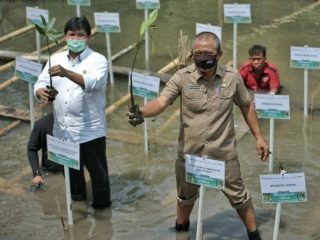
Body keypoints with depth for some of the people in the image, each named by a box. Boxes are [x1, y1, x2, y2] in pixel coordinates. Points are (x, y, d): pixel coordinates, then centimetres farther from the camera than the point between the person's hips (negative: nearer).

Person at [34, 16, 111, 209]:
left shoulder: (98, 60, -11)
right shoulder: (56, 59, 5)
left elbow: (93, 83, -29)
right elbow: (41, 83, 3)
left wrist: (66, 73, -43)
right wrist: (41, 92, -22)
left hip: (90, 130, -5)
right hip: (63, 129, 5)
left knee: (97, 169, 6)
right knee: (70, 167, 23)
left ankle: (101, 204, 24)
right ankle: (76, 196, 45)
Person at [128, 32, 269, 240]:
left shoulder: (232, 78, -8)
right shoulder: (182, 77, -13)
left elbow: (247, 106, 7)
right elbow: (161, 102, -25)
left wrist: (259, 137, 8)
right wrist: (141, 113, -46)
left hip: (223, 153, -1)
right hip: (189, 153, 1)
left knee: (238, 196, 11)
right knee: (186, 196, 22)